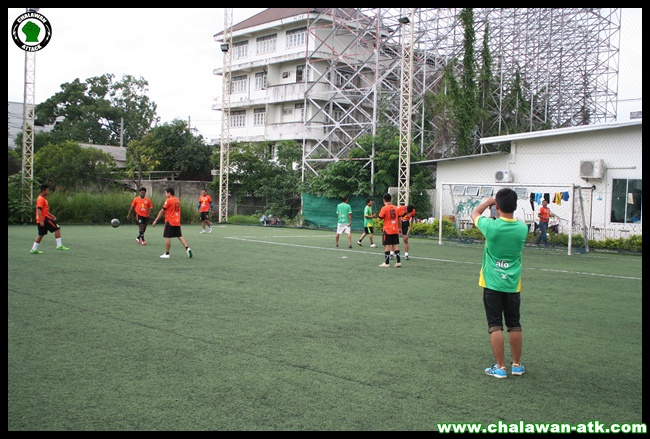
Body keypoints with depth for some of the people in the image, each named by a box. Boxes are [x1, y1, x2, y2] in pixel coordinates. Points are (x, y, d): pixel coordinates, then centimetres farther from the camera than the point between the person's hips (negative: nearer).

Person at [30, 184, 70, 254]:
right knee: (57, 228, -8)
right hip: (44, 219, -10)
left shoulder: (44, 199, 19)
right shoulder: (41, 199, -12)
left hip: (42, 220, 10)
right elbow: (39, 210, -20)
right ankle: (59, 245, -9)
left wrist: (52, 216, 19)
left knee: (41, 235, 13)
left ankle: (34, 249, 14)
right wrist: (41, 221, -25)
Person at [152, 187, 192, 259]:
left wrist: (155, 221, -5)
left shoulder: (168, 200, -10)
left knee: (167, 237, -1)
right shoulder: (177, 200, 12)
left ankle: (167, 254, 2)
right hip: (177, 222, 7)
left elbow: (162, 211, -9)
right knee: (180, 236, 11)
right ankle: (187, 248, -3)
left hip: (170, 222, -7)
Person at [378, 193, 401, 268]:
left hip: (387, 230, -5)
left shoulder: (384, 208, -11)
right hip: (395, 230, 5)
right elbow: (399, 218, 11)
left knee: (387, 245, 0)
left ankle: (387, 263, 2)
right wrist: (399, 228, 20)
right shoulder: (395, 208, 6)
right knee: (395, 245, 10)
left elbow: (380, 218, -7)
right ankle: (398, 262, 7)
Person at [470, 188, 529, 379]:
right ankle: (517, 365, 25)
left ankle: (500, 367, 6)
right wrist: (508, 205, 10)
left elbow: (474, 213, 5)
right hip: (513, 284, 3)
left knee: (495, 326, 3)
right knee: (514, 325, 14)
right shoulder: (522, 228, -8)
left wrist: (489, 201, 16)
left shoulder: (490, 226, -16)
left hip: (492, 284, -3)